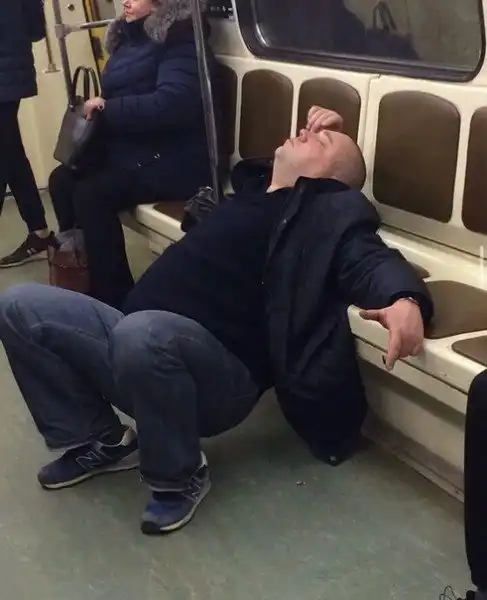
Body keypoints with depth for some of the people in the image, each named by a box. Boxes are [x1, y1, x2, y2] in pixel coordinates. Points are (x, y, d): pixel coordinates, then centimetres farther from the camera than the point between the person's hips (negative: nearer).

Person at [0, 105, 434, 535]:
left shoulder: (333, 209, 1)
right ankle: (100, 441, 15)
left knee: (141, 333, -41)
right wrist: (305, 132, 32)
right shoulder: (250, 189, 24)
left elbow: (370, 261, -17)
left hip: (220, 371, -8)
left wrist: (404, 300, -39)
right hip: (147, 339, 9)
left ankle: (179, 477, -12)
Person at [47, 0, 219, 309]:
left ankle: (116, 299, -14)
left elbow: (172, 103, -27)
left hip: (174, 161, -9)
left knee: (90, 194, -24)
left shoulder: (180, 41, -13)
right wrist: (98, 107, -1)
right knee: (62, 179, -4)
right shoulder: (130, 39, 15)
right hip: (131, 150, 9)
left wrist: (108, 108, -19)